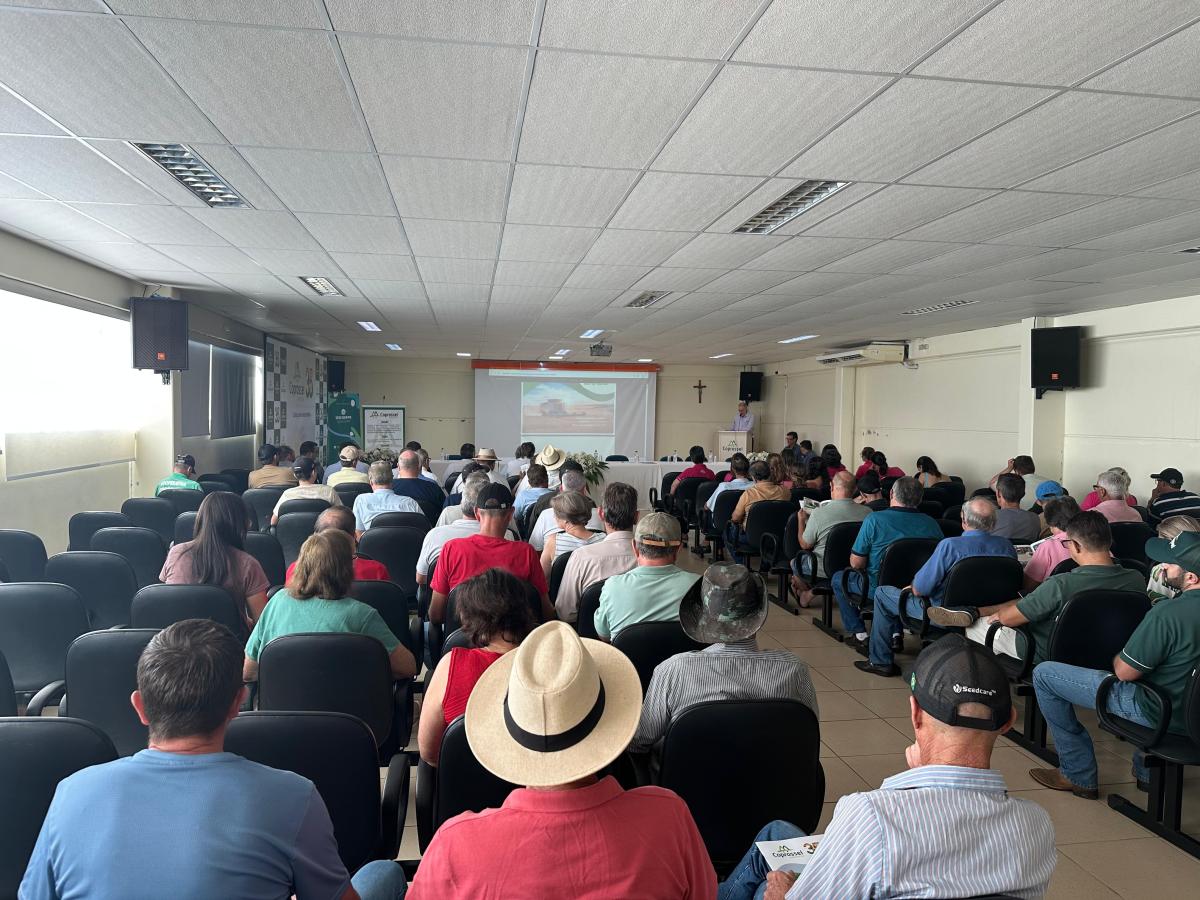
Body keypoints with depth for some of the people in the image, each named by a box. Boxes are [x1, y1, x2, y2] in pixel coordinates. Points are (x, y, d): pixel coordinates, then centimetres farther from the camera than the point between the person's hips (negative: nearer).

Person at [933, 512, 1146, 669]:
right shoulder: (1137, 580, -18)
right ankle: (972, 612, 11)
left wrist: (998, 614, 3)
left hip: (1045, 656, -6)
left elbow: (1008, 618, -21)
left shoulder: (1061, 585, -34)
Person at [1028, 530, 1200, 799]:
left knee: (1044, 674, -4)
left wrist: (1117, 657, 2)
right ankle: (1147, 767, 39)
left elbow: (1124, 672, -21)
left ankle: (1079, 775, 8)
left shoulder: (1169, 613, -31)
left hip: (1160, 714, -8)